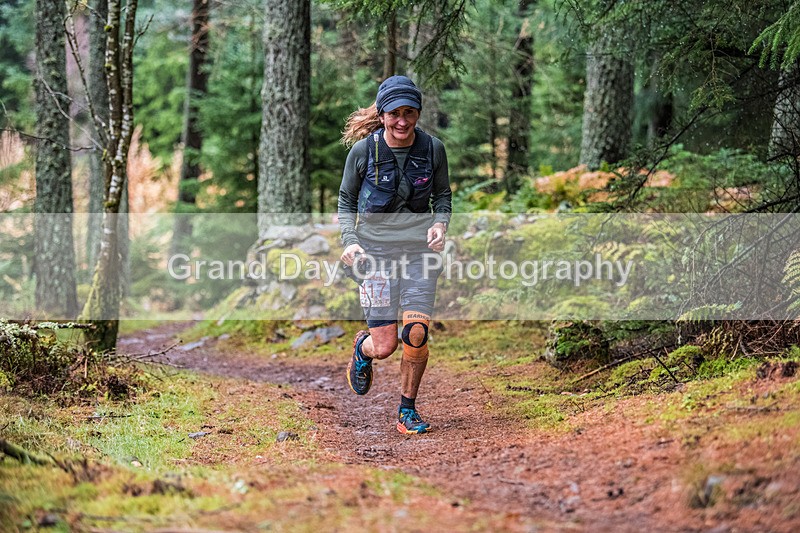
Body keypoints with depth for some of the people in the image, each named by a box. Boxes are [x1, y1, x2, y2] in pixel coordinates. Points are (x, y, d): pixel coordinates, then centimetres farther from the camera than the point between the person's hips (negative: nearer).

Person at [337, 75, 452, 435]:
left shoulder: (433, 148, -4)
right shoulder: (363, 151, -8)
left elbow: (442, 194, 12)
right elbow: (346, 201, 5)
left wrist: (440, 223, -8)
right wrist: (349, 241, -10)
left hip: (419, 246, 1)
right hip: (375, 247, -1)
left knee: (416, 334, -11)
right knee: (385, 345, -5)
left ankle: (407, 411, 11)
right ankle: (362, 347, 35)